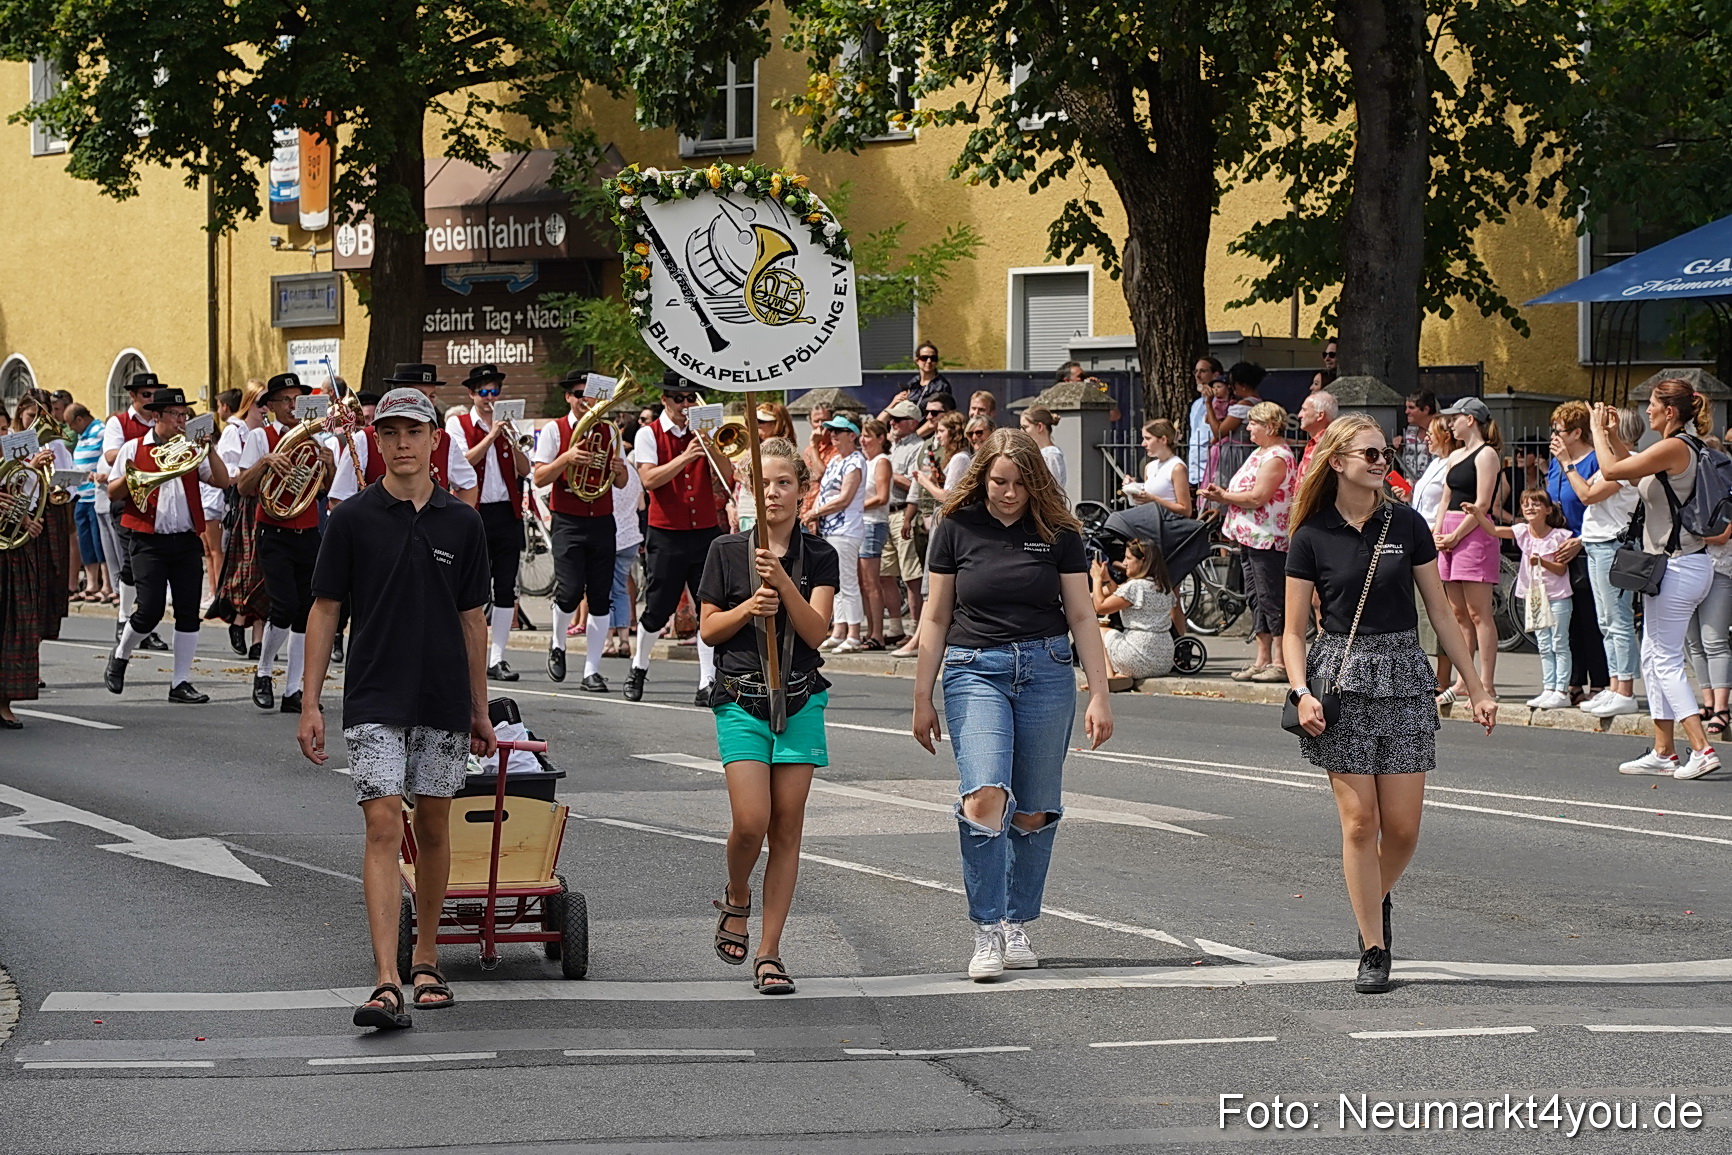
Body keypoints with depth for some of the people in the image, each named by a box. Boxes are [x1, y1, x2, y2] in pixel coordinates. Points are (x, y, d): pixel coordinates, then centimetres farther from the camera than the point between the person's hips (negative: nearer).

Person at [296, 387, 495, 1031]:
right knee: (383, 826, -12)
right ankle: (387, 984, -19)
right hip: (374, 700, -3)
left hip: (444, 700, 3)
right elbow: (324, 610, 1)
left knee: (433, 826, 11)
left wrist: (479, 710, 13)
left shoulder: (461, 523, 5)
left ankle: (425, 962, 27)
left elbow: (472, 619, 11)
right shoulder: (354, 519, -2)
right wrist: (310, 704, -4)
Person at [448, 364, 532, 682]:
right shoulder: (458, 424, 3)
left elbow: (525, 470, 6)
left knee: (506, 589, 2)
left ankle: (497, 658, 6)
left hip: (507, 512, 4)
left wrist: (512, 440, -10)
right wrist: (491, 435, -16)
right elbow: (464, 462, -12)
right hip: (475, 512, -4)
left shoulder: (507, 425, 14)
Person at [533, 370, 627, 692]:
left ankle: (591, 671, 5)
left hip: (602, 522, 3)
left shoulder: (609, 432, 12)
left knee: (600, 599, 0)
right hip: (568, 522, -3)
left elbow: (619, 483, 15)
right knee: (570, 591, -16)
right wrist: (567, 458, -20)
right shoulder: (554, 430, 2)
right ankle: (557, 644, 14)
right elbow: (539, 478, -5)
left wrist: (619, 470, -8)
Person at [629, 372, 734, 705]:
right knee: (658, 609, 3)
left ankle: (708, 683, -7)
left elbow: (727, 478, 2)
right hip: (667, 535, -3)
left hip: (705, 532, 3)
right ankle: (639, 666, 27)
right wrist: (685, 457, -22)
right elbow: (649, 479, -13)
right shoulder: (649, 434, 0)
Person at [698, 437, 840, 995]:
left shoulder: (819, 557, 4)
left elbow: (815, 631, -7)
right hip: (740, 699, -1)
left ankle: (769, 952, 5)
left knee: (787, 826, 0)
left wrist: (783, 582, -19)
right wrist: (749, 607, -12)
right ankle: (736, 898, 19)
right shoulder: (726, 551, 3)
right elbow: (708, 630, 5)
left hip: (800, 700, 1)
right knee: (751, 820, -13)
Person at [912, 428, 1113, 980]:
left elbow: (1082, 615, 6)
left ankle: (1017, 926, 18)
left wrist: (1099, 694, 1)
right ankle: (987, 933, -14)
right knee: (984, 796, -19)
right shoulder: (957, 528, 1)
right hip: (975, 670, -1)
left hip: (1046, 670, 1)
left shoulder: (1057, 532, 3)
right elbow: (936, 617, 7)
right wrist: (922, 697, 8)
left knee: (1034, 812, 3)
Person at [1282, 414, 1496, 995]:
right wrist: (1302, 694, -14)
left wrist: (1476, 689, 8)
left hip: (1403, 675, 2)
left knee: (1403, 826, -2)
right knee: (1359, 820, -5)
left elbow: (1441, 611, 9)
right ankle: (1373, 951, 4)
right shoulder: (1312, 537, -1)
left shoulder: (1407, 525, 4)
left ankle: (1377, 897, 30)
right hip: (1341, 678, -2)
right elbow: (1294, 630, 2)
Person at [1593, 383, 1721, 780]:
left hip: (1677, 567, -10)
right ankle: (1663, 753, 18)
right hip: (1681, 565, 10)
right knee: (1653, 659, 15)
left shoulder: (1674, 448, -18)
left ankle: (1702, 749, -11)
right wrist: (1614, 436, 20)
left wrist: (1598, 432, -2)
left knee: (1666, 661, -7)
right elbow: (1636, 472, 27)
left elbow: (1611, 470, -17)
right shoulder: (1682, 448, 12)